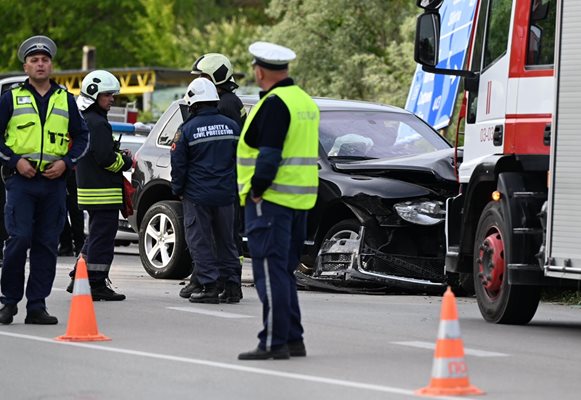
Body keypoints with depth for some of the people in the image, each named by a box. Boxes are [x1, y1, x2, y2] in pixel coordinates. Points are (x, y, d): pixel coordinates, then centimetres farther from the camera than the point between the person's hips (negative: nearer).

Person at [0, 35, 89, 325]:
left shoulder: (65, 100, 13)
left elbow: (82, 136, 16)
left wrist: (66, 162, 0)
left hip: (54, 181, 3)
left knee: (47, 244, 2)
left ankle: (37, 305, 7)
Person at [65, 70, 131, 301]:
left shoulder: (84, 120, 17)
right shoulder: (97, 123, -16)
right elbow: (106, 158, -22)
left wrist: (119, 156, 13)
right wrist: (126, 162, -4)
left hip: (89, 188, 10)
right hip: (103, 192, -10)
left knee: (96, 236, 19)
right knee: (102, 238, -5)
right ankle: (96, 284, -3)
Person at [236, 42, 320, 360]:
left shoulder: (274, 103, -14)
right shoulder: (306, 101, 16)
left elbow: (269, 155, -21)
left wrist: (256, 191, -14)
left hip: (271, 200, -9)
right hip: (300, 199, 9)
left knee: (270, 271, -7)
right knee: (285, 271, 16)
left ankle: (273, 342, -8)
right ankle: (293, 339, 17)